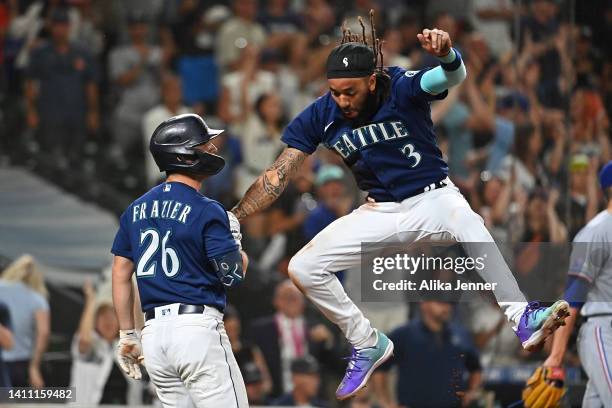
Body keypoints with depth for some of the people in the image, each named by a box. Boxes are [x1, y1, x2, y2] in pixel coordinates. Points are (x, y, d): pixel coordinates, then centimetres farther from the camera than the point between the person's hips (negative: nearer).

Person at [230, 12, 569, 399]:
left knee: (468, 224, -39)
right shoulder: (321, 115, -10)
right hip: (381, 213, 5)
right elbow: (278, 176, -7)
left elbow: (453, 76, -40)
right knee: (303, 268, -6)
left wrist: (446, 54, -65)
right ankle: (368, 345, 9)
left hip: (434, 198, -5)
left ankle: (522, 319, -40)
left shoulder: (402, 88, -20)